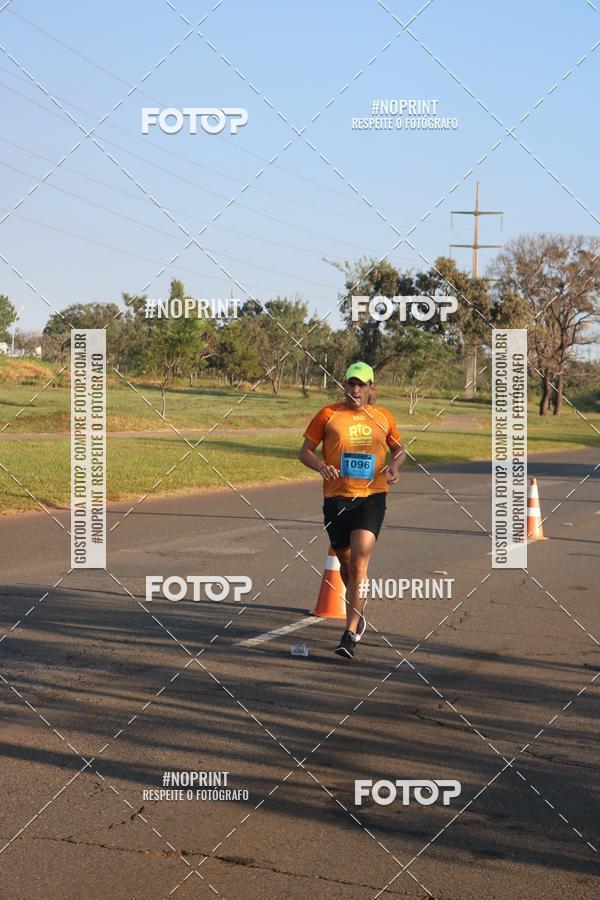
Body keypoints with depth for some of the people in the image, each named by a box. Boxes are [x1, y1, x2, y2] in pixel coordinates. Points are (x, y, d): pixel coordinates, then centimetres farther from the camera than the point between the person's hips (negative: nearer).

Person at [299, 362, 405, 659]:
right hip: (336, 498, 1)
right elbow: (305, 451, 4)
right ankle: (357, 613, 42)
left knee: (359, 564, -15)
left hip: (371, 497, -1)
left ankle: (350, 635, -15)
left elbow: (399, 449, 21)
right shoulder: (328, 415, 1)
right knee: (345, 564, 13)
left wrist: (393, 466, -1)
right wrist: (321, 466, -17)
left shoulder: (383, 417, 6)